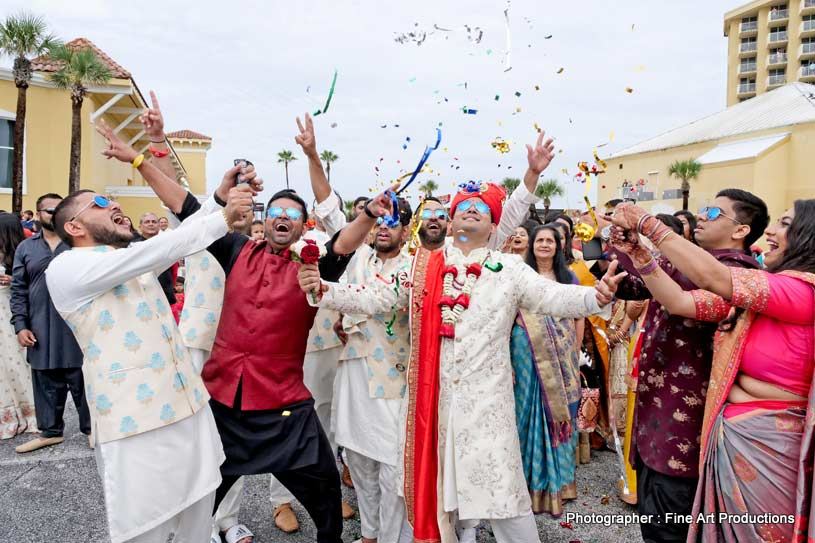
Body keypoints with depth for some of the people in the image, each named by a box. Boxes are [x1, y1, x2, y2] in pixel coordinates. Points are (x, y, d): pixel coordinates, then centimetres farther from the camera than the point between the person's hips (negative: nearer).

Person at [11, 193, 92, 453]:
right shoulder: (25, 248, 9)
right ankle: (50, 431, 27)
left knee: (82, 381, 5)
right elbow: (18, 290, 8)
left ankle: (91, 428, 18)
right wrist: (20, 325, -1)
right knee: (47, 383, 12)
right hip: (41, 330, 2)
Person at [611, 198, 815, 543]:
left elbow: (711, 276, -28)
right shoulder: (750, 293, 6)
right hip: (730, 434, 7)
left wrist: (647, 223, -24)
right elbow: (679, 302, -3)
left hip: (765, 443, -6)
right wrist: (638, 254, -11)